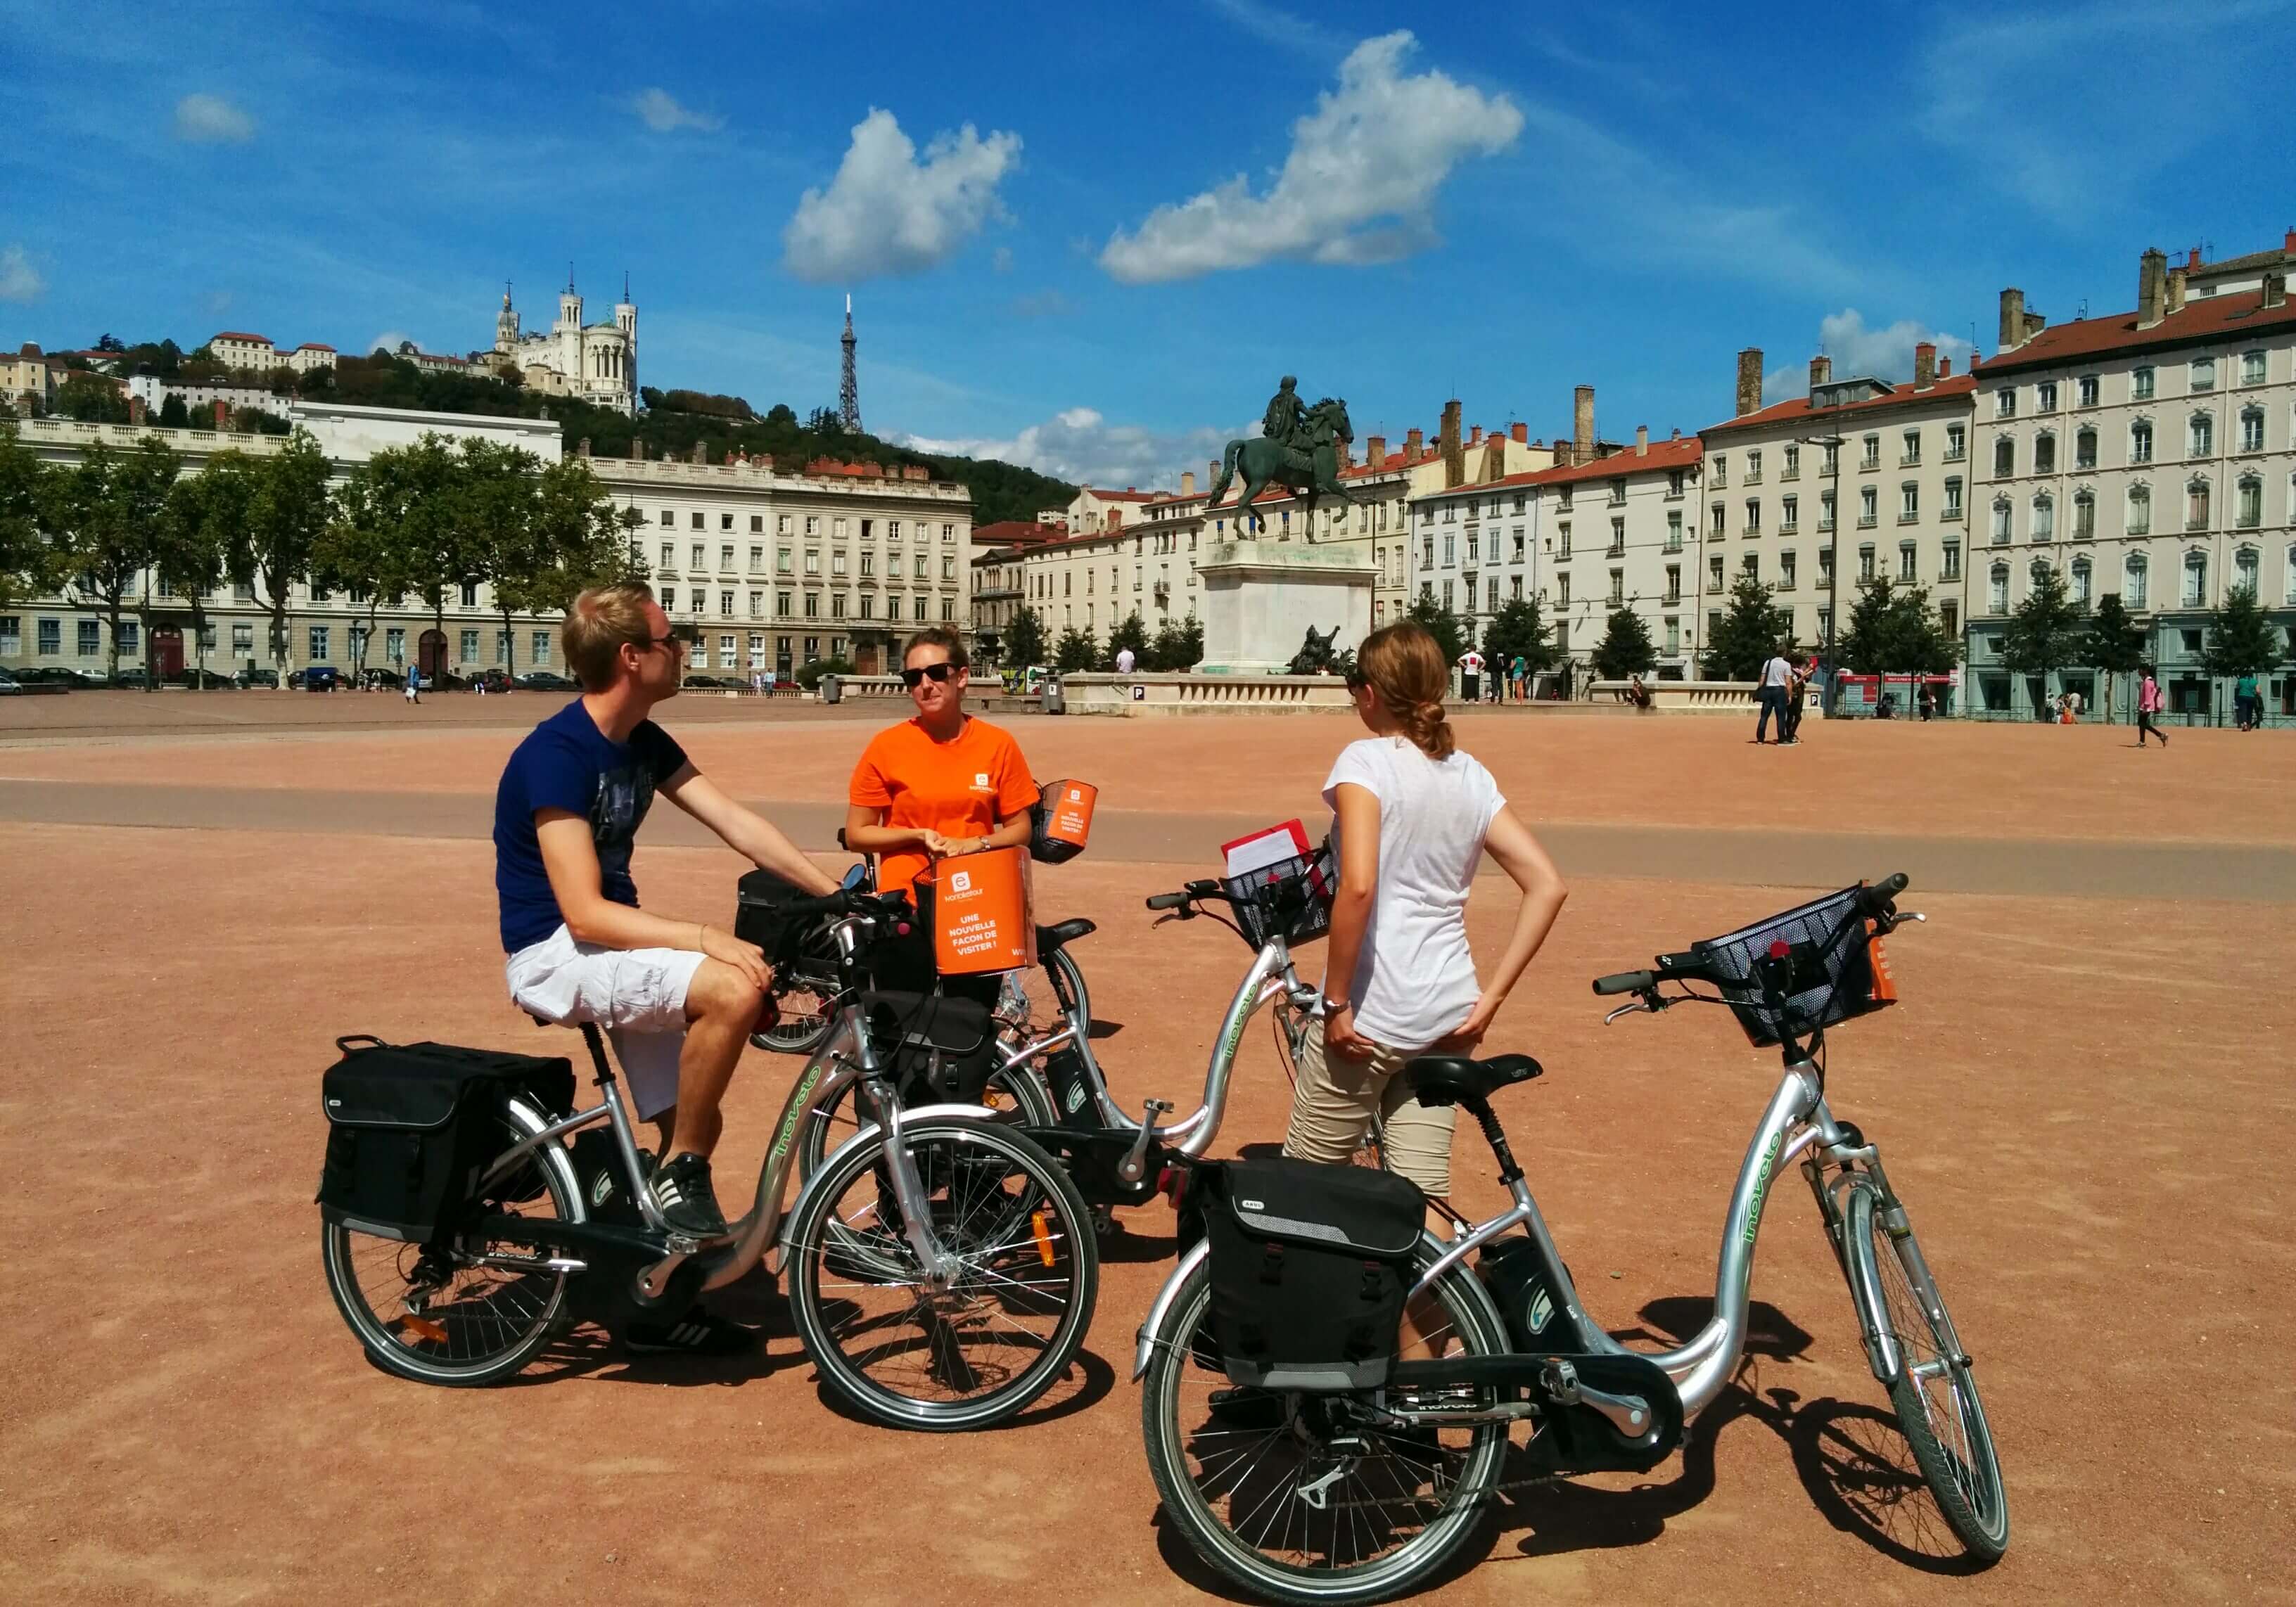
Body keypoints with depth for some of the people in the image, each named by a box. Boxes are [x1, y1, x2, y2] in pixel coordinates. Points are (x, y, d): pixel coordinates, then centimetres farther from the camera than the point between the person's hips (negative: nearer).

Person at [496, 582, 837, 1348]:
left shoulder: (643, 742, 4)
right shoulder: (556, 755, -21)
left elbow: (736, 822, 2)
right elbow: (584, 911, -26)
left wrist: (836, 892, -7)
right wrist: (706, 937, -32)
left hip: (615, 944, 9)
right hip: (553, 954, -9)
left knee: (695, 1128, 8)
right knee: (732, 989, -30)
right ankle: (679, 1176, -11)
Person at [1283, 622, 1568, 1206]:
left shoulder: (1366, 760, -9)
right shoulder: (1471, 775, 10)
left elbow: (1357, 886, -23)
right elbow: (1547, 887, 5)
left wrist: (1336, 1002, -15)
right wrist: (1491, 996, 4)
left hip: (1372, 1013, -6)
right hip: (1448, 1014, 6)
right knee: (1423, 1197, 11)